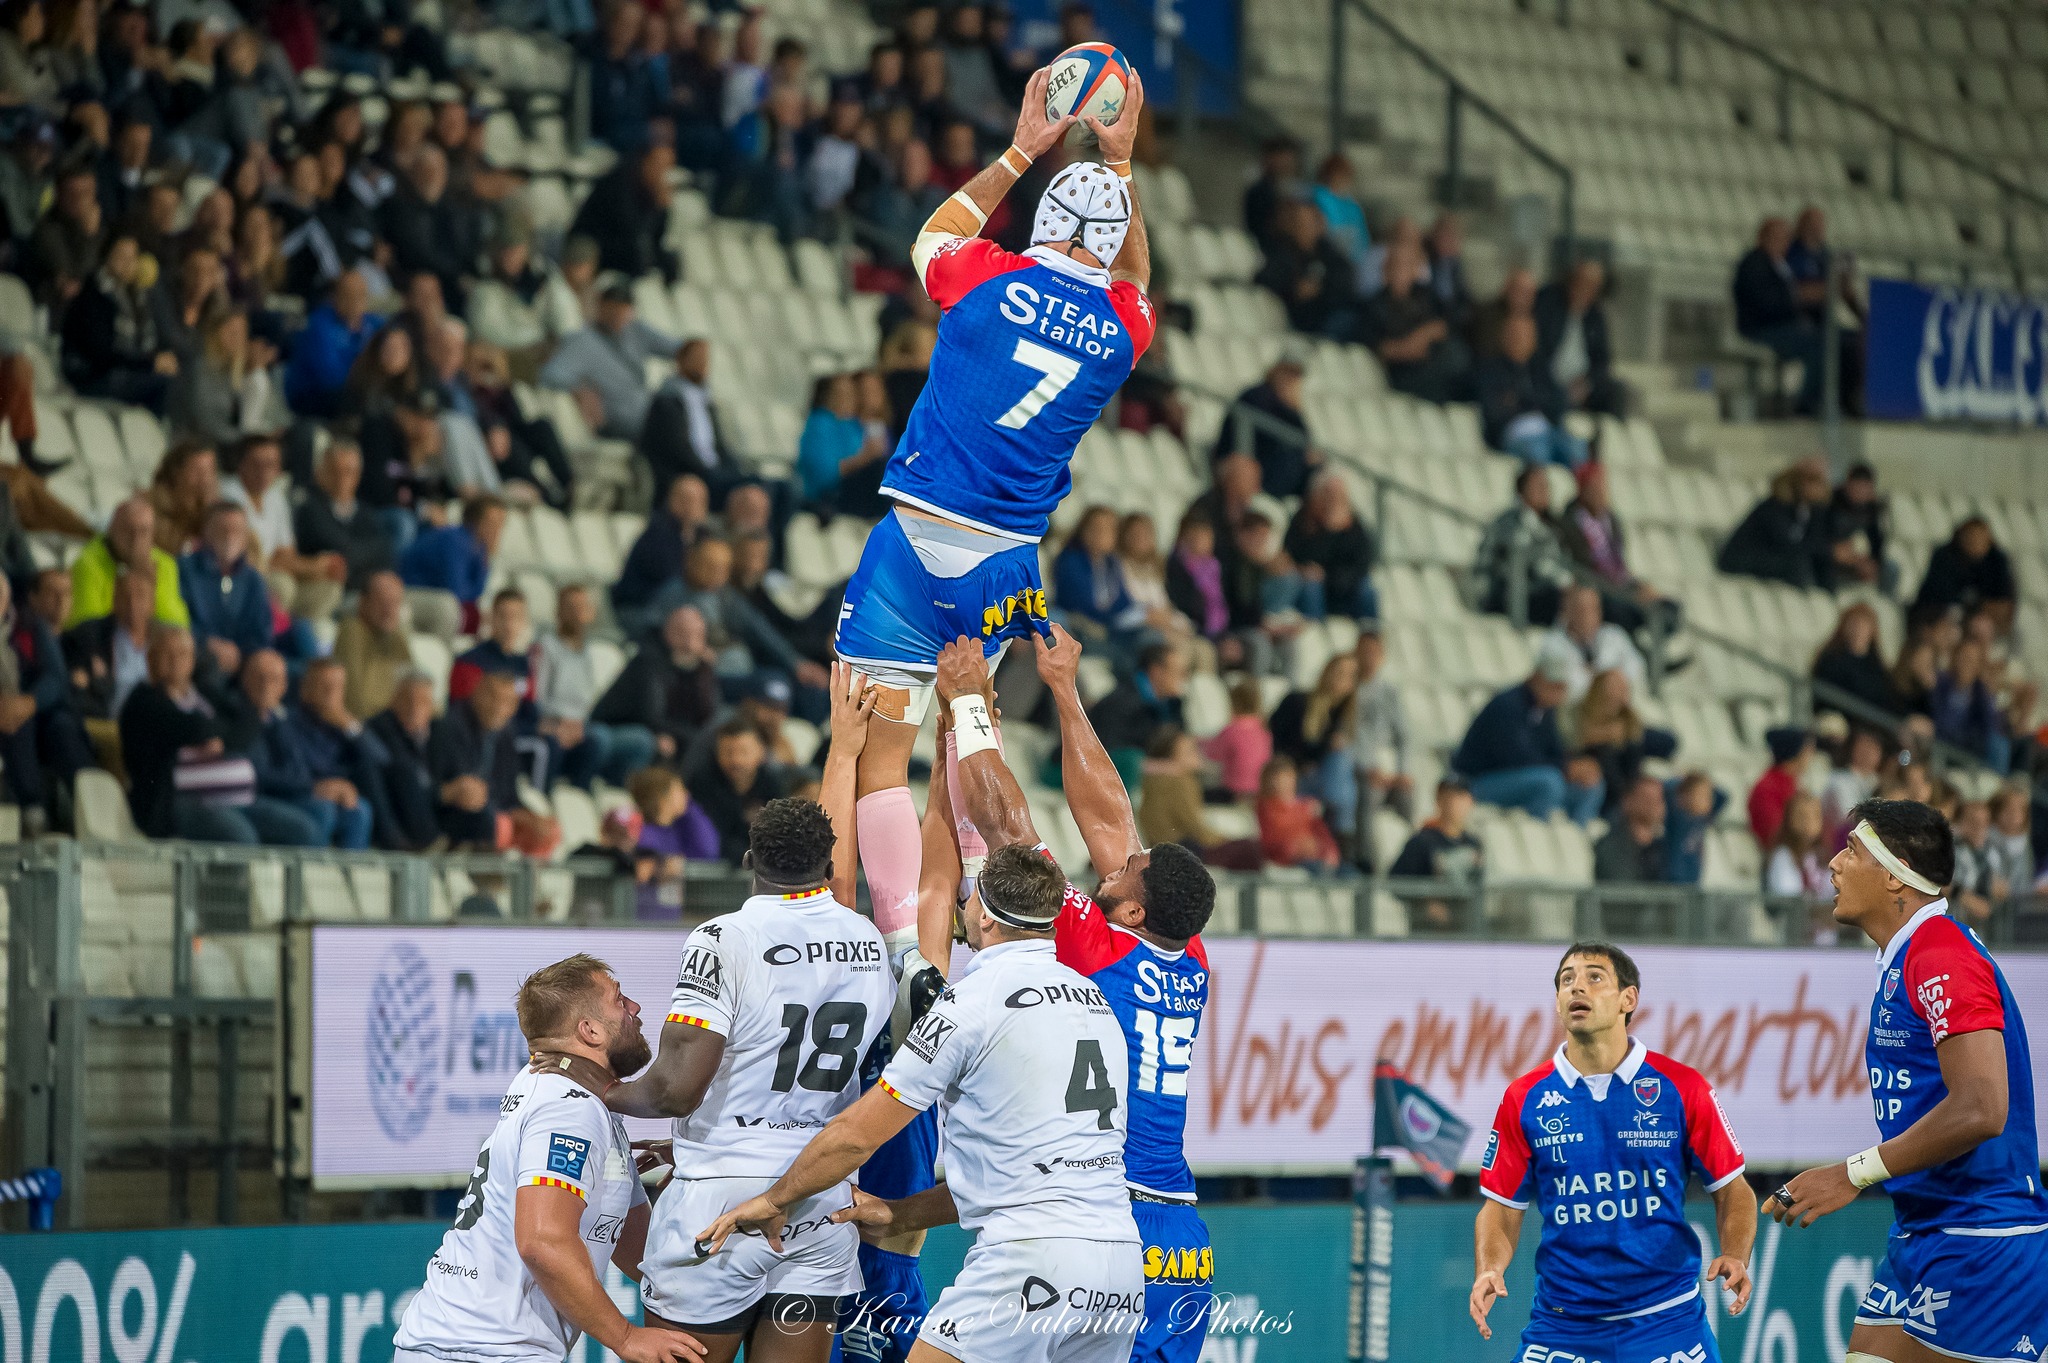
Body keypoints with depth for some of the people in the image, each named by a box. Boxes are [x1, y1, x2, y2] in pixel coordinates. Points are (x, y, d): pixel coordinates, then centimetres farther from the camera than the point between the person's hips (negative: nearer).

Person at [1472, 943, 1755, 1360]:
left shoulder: (1682, 1088, -3)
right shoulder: (1524, 1099, 1)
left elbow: (1731, 1189, 4)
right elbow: (1502, 1207, 6)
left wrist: (1734, 1257, -14)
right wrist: (1489, 1270, -12)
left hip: (1667, 1321, -1)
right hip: (1561, 1326, 1)